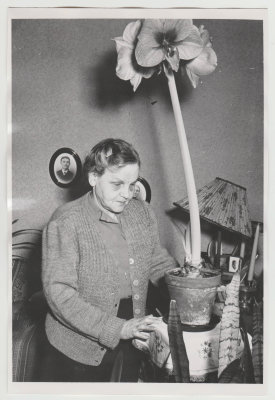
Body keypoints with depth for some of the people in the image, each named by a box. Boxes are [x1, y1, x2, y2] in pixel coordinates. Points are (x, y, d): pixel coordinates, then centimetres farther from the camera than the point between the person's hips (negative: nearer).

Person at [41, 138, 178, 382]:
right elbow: (59, 293, -21)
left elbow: (159, 262, 10)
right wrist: (117, 329, -25)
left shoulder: (143, 212, 0)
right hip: (78, 349, -4)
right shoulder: (65, 223, -18)